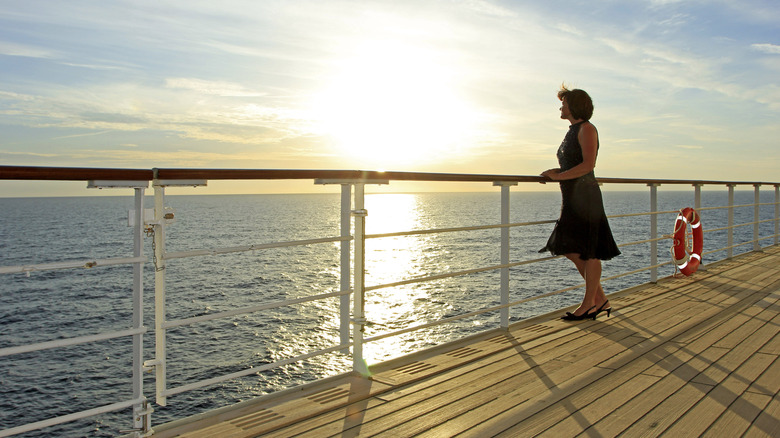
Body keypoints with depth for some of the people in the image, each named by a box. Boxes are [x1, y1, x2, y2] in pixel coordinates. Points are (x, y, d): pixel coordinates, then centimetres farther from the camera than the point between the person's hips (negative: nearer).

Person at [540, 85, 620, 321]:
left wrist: (558, 176, -17)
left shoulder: (586, 129, -8)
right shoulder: (573, 131, 19)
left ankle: (589, 304, 6)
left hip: (584, 195, -10)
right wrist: (555, 172, 10)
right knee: (570, 250, 9)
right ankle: (601, 300, 17)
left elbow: (588, 165, -18)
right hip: (572, 197, 10)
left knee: (588, 251, -3)